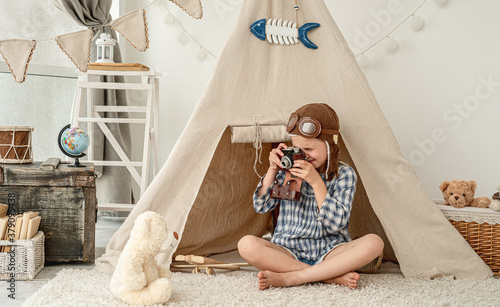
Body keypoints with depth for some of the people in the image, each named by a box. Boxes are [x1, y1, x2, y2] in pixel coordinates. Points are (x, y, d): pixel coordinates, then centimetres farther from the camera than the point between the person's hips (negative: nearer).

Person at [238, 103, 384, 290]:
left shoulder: (344, 174, -3)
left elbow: (336, 224, -13)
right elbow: (261, 207, 5)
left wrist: (317, 183, -22)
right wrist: (272, 170, -8)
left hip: (329, 253, -1)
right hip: (288, 251, 1)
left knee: (374, 243, -29)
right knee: (247, 244, -29)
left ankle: (288, 278, -30)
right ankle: (333, 276, -28)